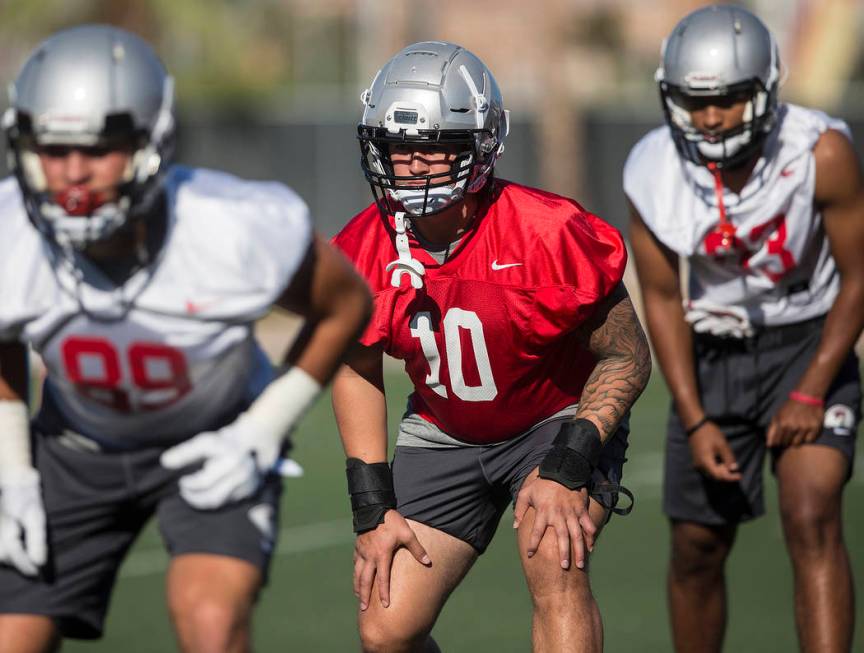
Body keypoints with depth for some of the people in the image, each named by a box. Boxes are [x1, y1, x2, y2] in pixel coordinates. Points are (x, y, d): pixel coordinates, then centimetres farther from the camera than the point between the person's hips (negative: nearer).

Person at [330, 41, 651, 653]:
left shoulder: (547, 233, -26)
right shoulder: (362, 253, -13)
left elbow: (626, 357, -14)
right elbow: (357, 371, 4)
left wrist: (568, 467, -24)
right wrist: (373, 508, -2)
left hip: (559, 420, -4)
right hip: (445, 435, 4)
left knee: (556, 569, -30)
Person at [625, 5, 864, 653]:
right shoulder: (656, 175, -16)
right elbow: (663, 299, -4)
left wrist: (812, 394, -17)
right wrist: (695, 421, -8)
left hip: (809, 346, -3)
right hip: (712, 357, 3)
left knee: (812, 521, -21)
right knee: (698, 547, 8)